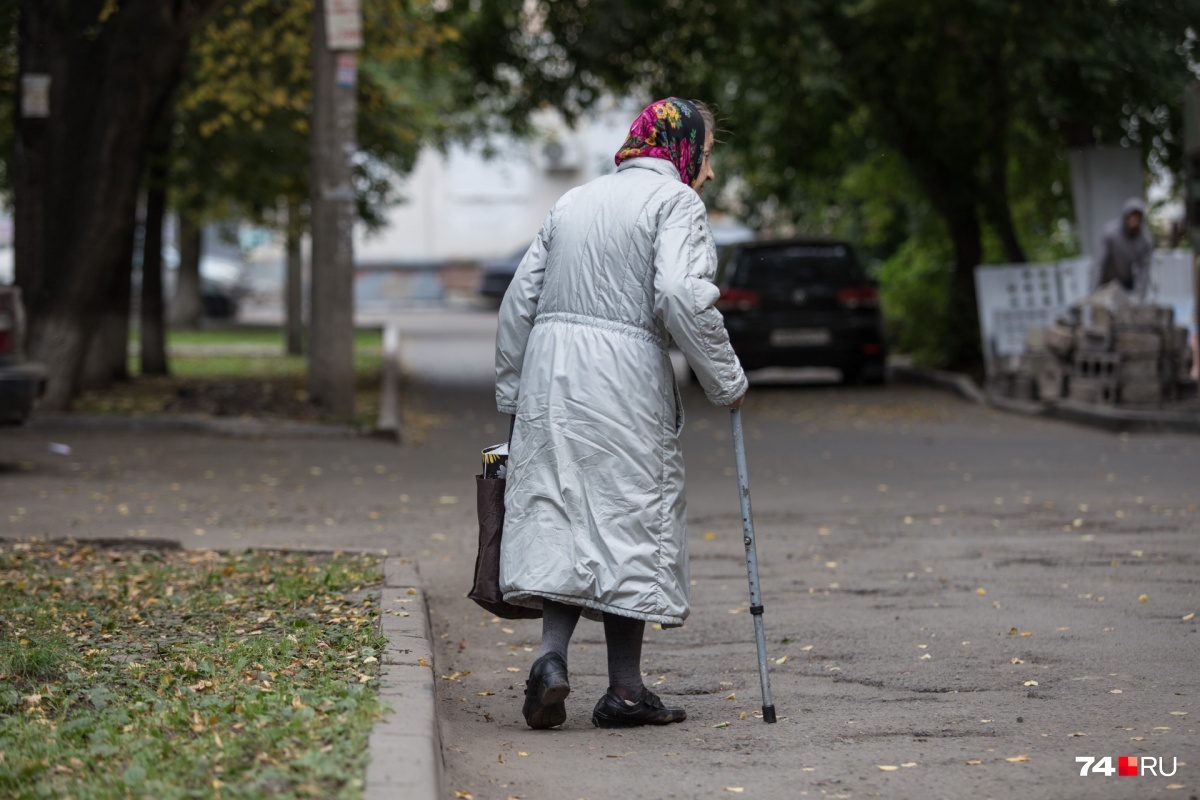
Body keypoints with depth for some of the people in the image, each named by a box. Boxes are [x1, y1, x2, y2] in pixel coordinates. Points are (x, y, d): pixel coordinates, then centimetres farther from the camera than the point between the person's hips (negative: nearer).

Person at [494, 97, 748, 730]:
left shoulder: (575, 201, 20)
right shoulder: (675, 200, 0)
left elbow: (519, 302, 17)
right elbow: (682, 295, -16)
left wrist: (510, 394, 22)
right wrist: (725, 381, -8)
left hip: (550, 368, 6)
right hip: (624, 375, -6)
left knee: (562, 511, 6)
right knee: (630, 516, 3)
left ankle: (551, 657, -14)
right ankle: (624, 689, 6)